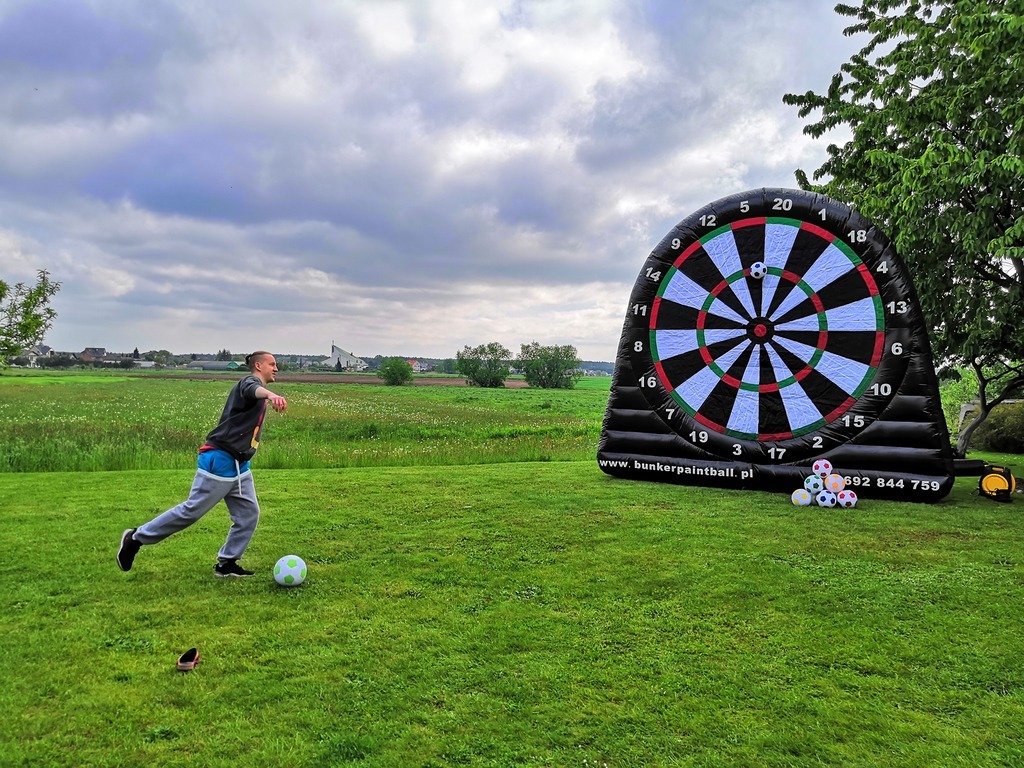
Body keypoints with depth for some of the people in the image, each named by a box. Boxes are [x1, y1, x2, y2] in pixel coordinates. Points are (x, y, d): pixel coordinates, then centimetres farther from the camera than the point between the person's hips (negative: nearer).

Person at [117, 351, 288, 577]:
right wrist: (271, 394, -60)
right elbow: (253, 390, -39)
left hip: (239, 466, 9)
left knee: (249, 513, 4)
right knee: (192, 510, -2)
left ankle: (226, 563, 14)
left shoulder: (259, 401, 18)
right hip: (220, 461, -9)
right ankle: (137, 537, 14)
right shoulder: (249, 381, -12)